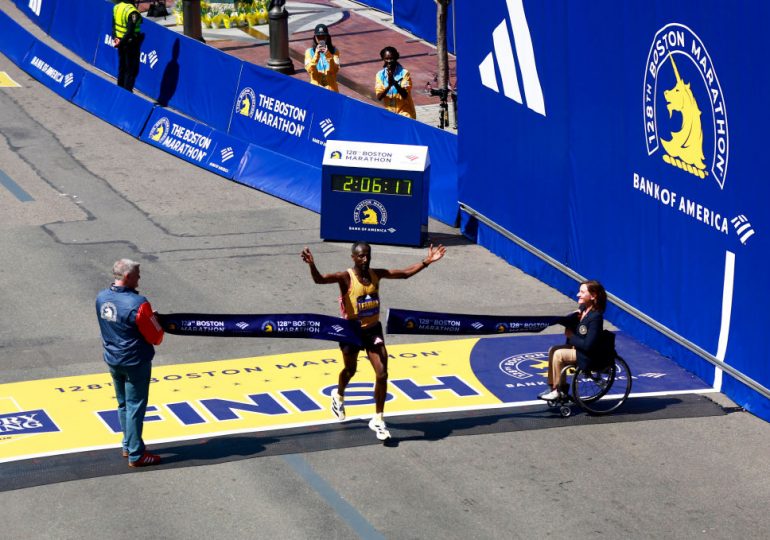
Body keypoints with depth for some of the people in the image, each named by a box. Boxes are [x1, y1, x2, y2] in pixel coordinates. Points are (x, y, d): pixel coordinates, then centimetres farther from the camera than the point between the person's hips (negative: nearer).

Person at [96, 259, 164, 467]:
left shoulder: (101, 299, -2)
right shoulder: (137, 304, -24)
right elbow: (156, 338, -17)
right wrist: (155, 322, 4)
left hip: (112, 360, 7)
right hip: (135, 362, -7)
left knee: (123, 404, 21)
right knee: (135, 406, 2)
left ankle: (128, 446, 32)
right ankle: (136, 455, 7)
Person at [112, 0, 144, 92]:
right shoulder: (132, 12, -25)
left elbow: (113, 23, 8)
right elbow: (130, 32, -26)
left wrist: (114, 37, 9)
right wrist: (121, 43, -17)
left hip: (119, 40, 8)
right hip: (131, 43, -8)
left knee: (122, 67, 20)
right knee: (132, 70, 2)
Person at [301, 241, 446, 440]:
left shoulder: (376, 274, -5)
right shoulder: (346, 278, -20)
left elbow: (405, 274, 7)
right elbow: (319, 279, -36)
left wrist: (426, 262, 1)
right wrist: (311, 265, -56)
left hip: (373, 329, 3)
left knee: (382, 374, -7)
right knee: (350, 371, 19)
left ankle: (378, 419, 4)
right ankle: (339, 396, 54)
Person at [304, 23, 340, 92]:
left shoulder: (334, 51, 1)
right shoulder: (309, 52, 1)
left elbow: (335, 69, -10)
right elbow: (309, 69, -12)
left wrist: (328, 55, -21)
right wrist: (316, 55, -23)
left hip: (331, 89, 0)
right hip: (316, 89, 0)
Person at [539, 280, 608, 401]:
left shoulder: (595, 317, -25)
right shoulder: (583, 309, 2)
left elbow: (588, 345, -27)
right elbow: (565, 322, 12)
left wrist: (571, 336, -13)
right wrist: (574, 316, -9)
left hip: (589, 356, -10)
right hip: (578, 347, 10)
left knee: (558, 354, -17)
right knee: (552, 350, 4)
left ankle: (558, 390, -3)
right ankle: (553, 387, 8)